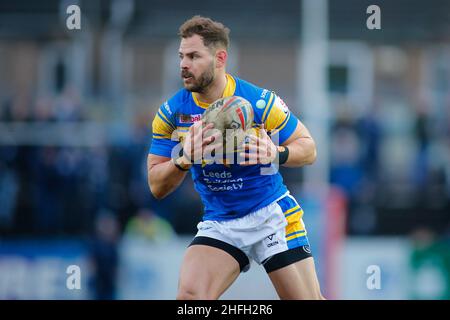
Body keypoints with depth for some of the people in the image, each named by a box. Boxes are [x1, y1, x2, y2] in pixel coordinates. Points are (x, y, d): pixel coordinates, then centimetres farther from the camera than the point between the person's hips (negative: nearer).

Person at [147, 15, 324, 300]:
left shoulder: (260, 102, -13)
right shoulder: (171, 113, -5)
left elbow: (308, 148, -4)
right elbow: (157, 188, -4)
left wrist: (276, 154, -27)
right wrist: (184, 159, -25)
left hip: (272, 215, -2)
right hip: (219, 223, 2)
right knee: (190, 295, -23)